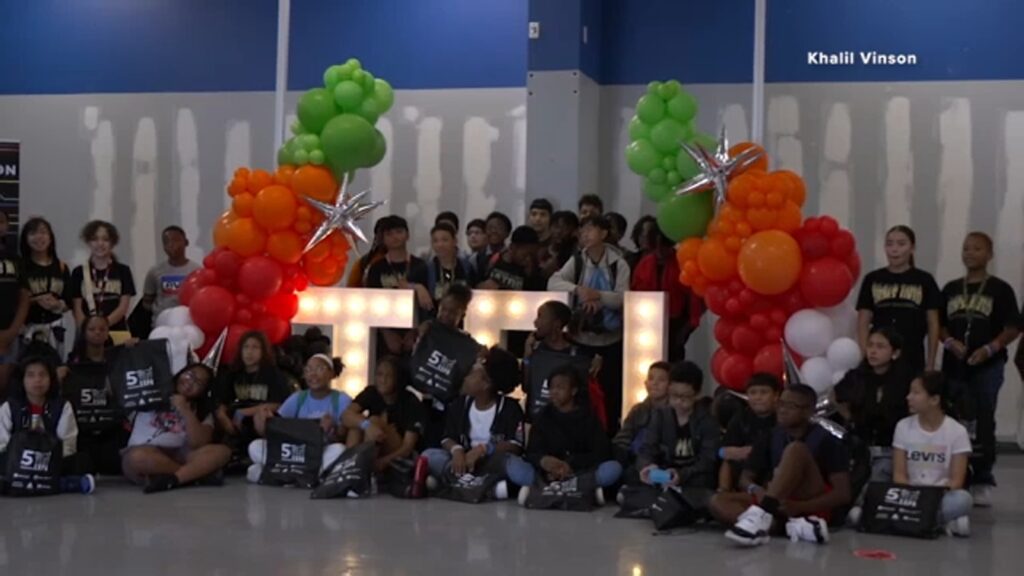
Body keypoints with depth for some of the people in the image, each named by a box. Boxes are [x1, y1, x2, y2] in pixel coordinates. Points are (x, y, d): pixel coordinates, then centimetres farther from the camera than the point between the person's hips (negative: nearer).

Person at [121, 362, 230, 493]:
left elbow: (200, 444, -6)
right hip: (145, 454, -2)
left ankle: (170, 480, -37)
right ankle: (199, 474, -26)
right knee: (138, 456, -39)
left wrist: (185, 411, -12)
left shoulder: (203, 413, 11)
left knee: (221, 451, -22)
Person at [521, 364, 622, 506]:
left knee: (613, 467, -28)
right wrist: (543, 461, -23)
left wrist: (572, 464, -17)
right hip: (548, 475, 1)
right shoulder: (544, 416, 12)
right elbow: (532, 452, 1)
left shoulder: (588, 417, 10)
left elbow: (602, 453, -2)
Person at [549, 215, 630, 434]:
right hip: (581, 337, 2)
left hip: (611, 339, -2)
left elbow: (623, 299, -12)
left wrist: (597, 295, -27)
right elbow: (553, 282, -11)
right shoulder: (576, 261, 1)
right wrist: (577, 289, -27)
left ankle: (610, 434, 17)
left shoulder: (618, 264, -4)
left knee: (611, 389, 3)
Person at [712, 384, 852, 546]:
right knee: (718, 501, -19)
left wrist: (800, 506, -24)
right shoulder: (771, 438, 12)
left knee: (796, 449, -26)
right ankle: (795, 526, -35)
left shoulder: (826, 441, -3)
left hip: (813, 509, -5)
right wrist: (756, 490, -15)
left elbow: (843, 494, -10)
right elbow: (745, 478, 11)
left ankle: (760, 515, -46)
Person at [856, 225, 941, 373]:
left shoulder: (924, 280, 5)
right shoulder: (873, 279, 7)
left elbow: (933, 324, 6)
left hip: (912, 361, -1)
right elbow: (863, 322, 6)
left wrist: (930, 364, 1)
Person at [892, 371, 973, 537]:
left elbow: (956, 480, -7)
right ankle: (943, 520, -19)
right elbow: (899, 474, 0)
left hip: (943, 495, -2)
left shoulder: (957, 431, -4)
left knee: (962, 499, -37)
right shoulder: (903, 426, 2)